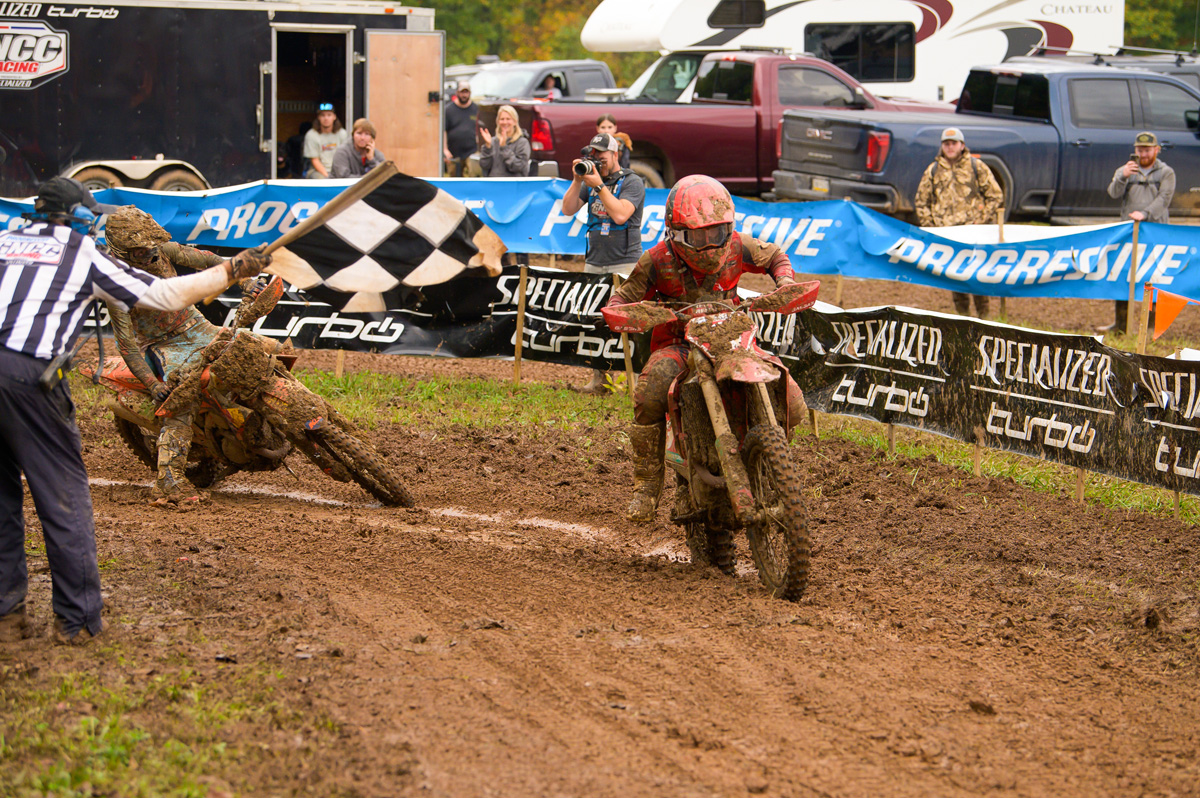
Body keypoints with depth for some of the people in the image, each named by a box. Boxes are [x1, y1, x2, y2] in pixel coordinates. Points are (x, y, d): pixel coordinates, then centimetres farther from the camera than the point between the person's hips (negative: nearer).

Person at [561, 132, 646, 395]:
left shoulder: (632, 182, -4)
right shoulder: (590, 181, 14)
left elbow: (620, 214, -19)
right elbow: (568, 210, 7)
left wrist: (599, 185, -17)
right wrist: (577, 181, -4)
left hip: (624, 263, -6)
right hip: (594, 262, 6)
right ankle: (599, 381, 9)